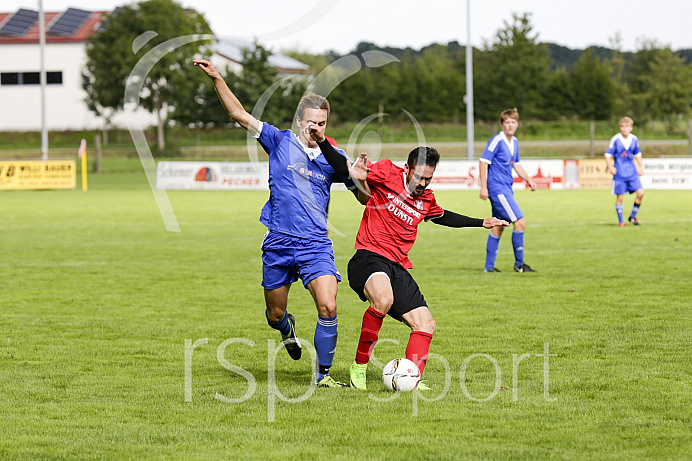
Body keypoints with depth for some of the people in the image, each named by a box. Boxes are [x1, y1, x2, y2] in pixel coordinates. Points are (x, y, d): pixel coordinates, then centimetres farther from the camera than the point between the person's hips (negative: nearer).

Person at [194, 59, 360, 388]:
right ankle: (287, 328, 48)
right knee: (274, 315, 10)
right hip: (278, 244, 0)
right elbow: (240, 115, 3)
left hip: (316, 246, 0)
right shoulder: (281, 142, 3)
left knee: (328, 308, -17)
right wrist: (216, 79, -3)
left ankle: (323, 374, -3)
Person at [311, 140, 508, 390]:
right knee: (383, 300, -36)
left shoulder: (426, 200, 16)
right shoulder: (387, 174, -3)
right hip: (369, 257, -8)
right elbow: (343, 168, -3)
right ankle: (359, 366, -21)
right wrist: (322, 142, -18)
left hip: (398, 266, 8)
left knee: (425, 324, 0)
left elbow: (443, 217, 38)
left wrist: (481, 223, 40)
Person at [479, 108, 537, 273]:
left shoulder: (514, 142, 12)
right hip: (497, 188, -9)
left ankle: (489, 266, 19)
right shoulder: (496, 140, -13)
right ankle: (519, 263, -3)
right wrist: (483, 187, -18)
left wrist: (528, 180, 13)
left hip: (506, 188, 9)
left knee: (498, 227, 12)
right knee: (520, 222, -12)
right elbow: (484, 162, -14)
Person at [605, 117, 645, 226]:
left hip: (632, 172, 4)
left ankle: (632, 216, 8)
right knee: (620, 197, -2)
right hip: (619, 173, -4)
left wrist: (641, 167, 15)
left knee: (640, 192, -8)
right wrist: (610, 167, -17)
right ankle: (621, 221, 11)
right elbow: (608, 155, -4)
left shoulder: (634, 139, 5)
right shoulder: (615, 140, -8)